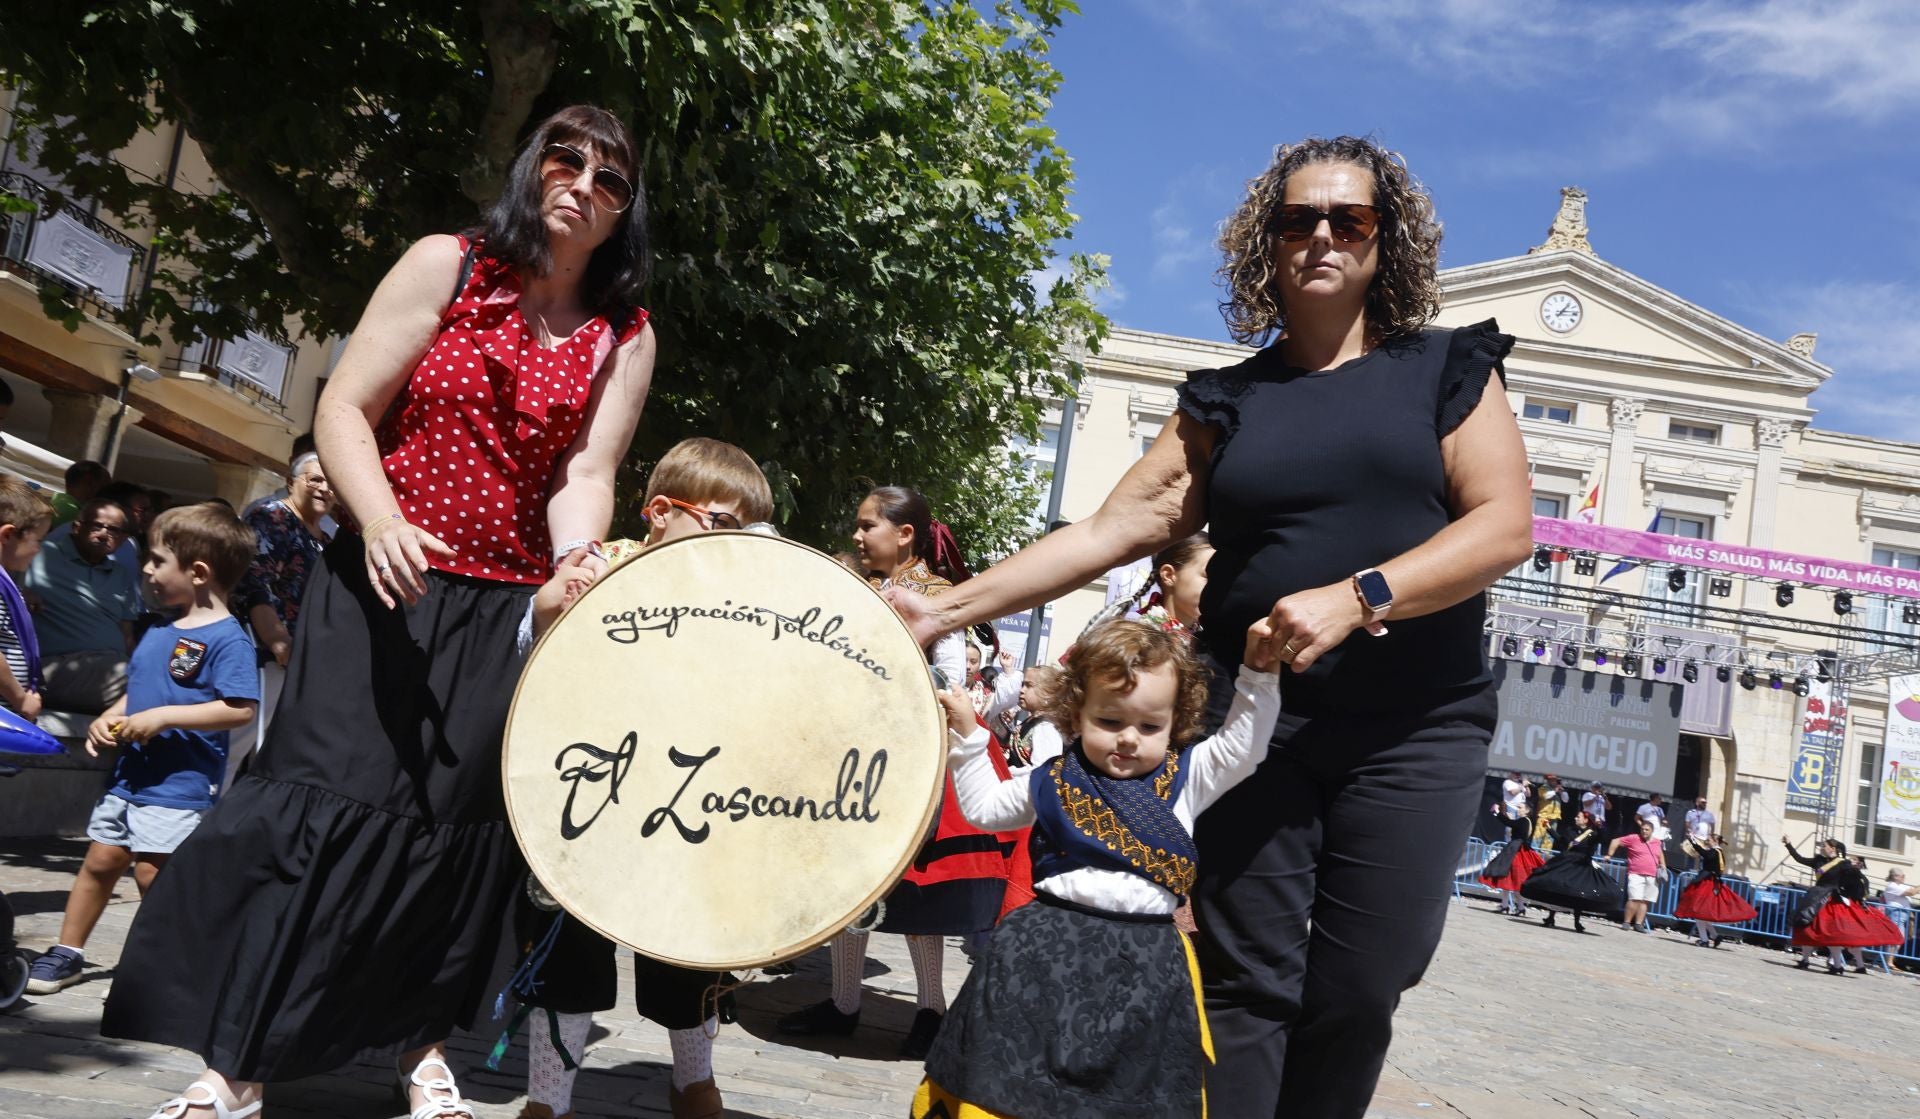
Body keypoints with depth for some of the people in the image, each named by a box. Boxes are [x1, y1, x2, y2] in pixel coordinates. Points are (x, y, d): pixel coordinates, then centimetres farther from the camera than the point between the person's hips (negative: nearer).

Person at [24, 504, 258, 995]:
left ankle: (177, 962, 7)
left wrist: (164, 717, -24)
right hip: (130, 773, 9)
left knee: (153, 873, -7)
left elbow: (241, 709, -25)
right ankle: (67, 952, 29)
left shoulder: (226, 638, -16)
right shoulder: (158, 632, 12)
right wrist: (107, 718, 4)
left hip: (180, 784, -8)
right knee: (99, 862, 15)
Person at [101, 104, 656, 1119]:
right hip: (381, 583, -1)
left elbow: (586, 474, -6)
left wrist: (581, 562, -28)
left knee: (456, 823, 5)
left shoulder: (625, 339, 4)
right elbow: (343, 409, -5)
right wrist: (380, 519, -23)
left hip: (510, 607, 2)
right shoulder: (447, 266, -1)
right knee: (323, 797, -6)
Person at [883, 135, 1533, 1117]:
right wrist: (947, 609, -7)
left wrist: (1357, 598, -20)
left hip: (1415, 732, 0)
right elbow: (1111, 530, 2)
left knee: (1358, 993, 1)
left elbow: (1505, 524, -5)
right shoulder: (1228, 402, 9)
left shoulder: (1448, 370, 7)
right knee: (1247, 982, 0)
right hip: (1257, 717, 1)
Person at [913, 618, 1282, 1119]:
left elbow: (1244, 745, -2)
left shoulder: (1185, 778, 4)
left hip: (1147, 952, 0)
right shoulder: (1054, 781, 6)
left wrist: (1258, 671, -11)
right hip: (1051, 942, 0)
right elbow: (985, 808, 17)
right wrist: (967, 739, 10)